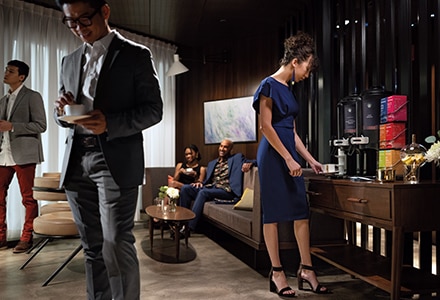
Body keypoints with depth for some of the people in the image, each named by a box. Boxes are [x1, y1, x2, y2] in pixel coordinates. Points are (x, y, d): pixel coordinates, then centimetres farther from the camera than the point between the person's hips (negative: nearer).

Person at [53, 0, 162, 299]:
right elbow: (62, 116, 21)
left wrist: (109, 124, -19)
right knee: (93, 247, 11)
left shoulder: (136, 55, 1)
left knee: (117, 245, -7)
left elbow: (153, 109, -4)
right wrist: (63, 111, -4)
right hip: (77, 161, 6)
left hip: (116, 161, -5)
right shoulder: (70, 61, 17)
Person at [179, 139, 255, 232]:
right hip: (210, 188, 6)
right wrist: (200, 183, 2)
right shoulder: (212, 163, 27)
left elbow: (253, 161, 2)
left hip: (226, 191, -6)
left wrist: (248, 164, -21)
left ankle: (190, 227, -32)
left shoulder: (237, 158, 12)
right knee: (185, 188, -14)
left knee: (203, 192, -33)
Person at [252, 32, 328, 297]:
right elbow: (265, 126, -14)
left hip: (290, 155, 8)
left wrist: (310, 159, 19)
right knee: (273, 213, -1)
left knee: (302, 211, 6)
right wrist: (289, 159, -17)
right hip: (274, 155, -8)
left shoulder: (288, 90, 18)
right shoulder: (269, 85, -6)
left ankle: (306, 269, 14)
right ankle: (277, 273, 9)